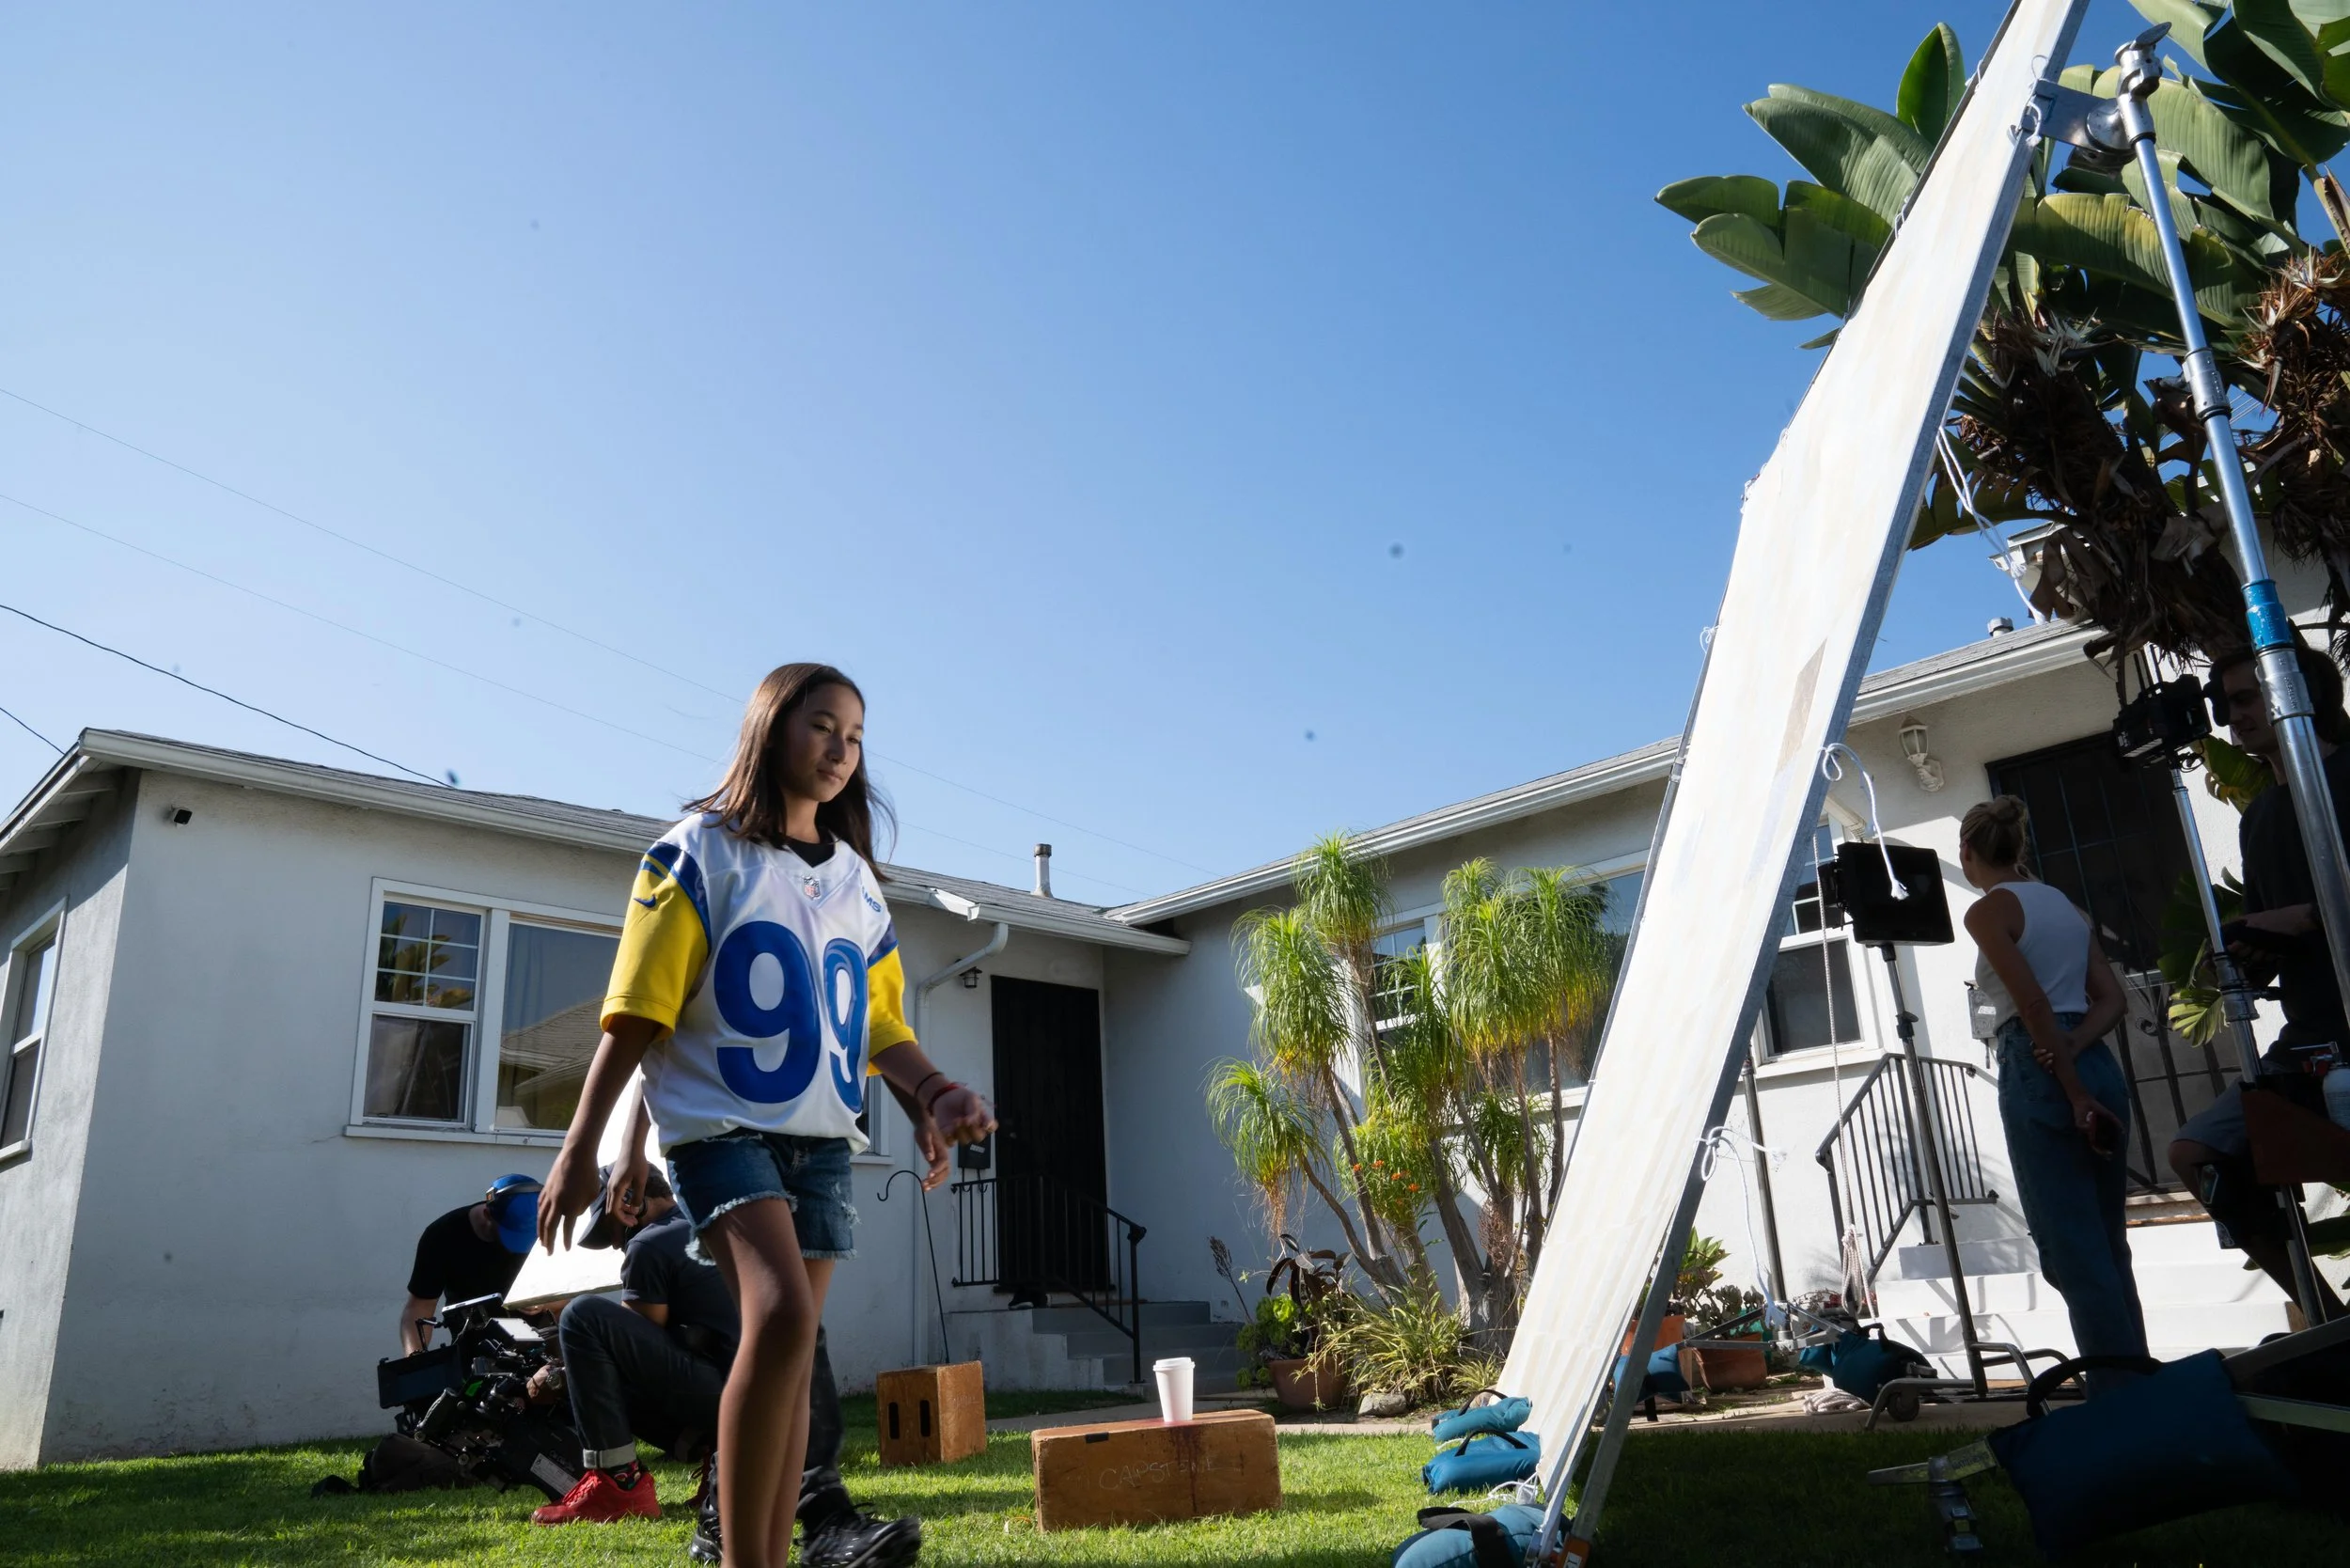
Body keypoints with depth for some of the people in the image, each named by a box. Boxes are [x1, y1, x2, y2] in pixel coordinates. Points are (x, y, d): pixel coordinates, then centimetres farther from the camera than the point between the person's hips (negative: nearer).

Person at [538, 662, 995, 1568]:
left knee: (792, 1356, 6)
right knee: (782, 1317, -24)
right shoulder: (699, 852, -2)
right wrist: (579, 1147, -8)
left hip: (822, 1137, 6)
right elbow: (638, 1010, -5)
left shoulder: (857, 880, 13)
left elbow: (879, 1022, 13)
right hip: (722, 1123, -5)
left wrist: (936, 1091, -5)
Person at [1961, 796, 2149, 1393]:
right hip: (2098, 1065, 8)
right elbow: (2111, 998, 10)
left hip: (2039, 1071, -8)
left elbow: (2033, 1003, -15)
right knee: (2108, 1244, 14)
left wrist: (2075, 1094, -14)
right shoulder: (2063, 902, 17)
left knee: (2072, 1251, -4)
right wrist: (2073, 1047, -4)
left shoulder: (1987, 911, -6)